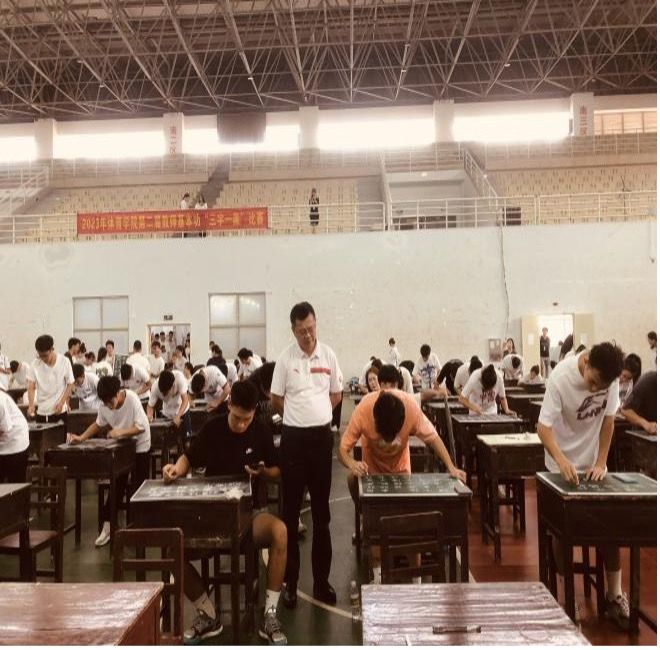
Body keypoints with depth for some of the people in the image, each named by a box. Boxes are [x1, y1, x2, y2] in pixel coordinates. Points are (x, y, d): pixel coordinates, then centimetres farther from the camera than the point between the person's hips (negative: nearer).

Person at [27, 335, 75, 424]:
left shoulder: (64, 362, -8)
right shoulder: (35, 364, -5)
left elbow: (70, 385, -1)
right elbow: (31, 387, -3)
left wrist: (61, 403, -12)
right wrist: (31, 405, -19)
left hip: (60, 411, -1)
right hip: (41, 411, 1)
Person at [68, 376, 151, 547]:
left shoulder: (132, 399, -25)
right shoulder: (104, 405, -11)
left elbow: (141, 427, -24)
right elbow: (99, 424, 5)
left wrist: (121, 432, -36)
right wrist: (81, 437, -7)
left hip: (139, 446, -4)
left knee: (136, 489, 1)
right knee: (116, 486, 6)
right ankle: (107, 525, 15)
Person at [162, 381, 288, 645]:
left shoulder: (260, 431, -3)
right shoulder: (212, 428, -4)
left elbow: (276, 472, 6)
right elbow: (189, 458, 8)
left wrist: (263, 472, -16)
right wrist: (176, 469, -15)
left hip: (250, 511, -1)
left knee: (279, 531, -35)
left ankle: (269, 615, -19)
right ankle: (209, 615, 0)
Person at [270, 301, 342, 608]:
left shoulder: (328, 355, 2)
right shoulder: (285, 358, -5)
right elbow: (276, 400, 3)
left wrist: (315, 415, 8)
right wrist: (299, 418, 9)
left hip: (322, 435, 2)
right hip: (294, 437, -2)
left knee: (321, 509, 10)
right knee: (291, 509, 5)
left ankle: (322, 579, 22)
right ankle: (290, 581, 17)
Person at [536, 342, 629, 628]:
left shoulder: (609, 377, -16)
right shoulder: (561, 377, -28)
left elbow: (608, 420, -6)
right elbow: (543, 427, -30)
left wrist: (600, 463, -12)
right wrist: (562, 461, -46)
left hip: (594, 463, 4)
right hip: (562, 465, -4)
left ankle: (614, 595, 16)